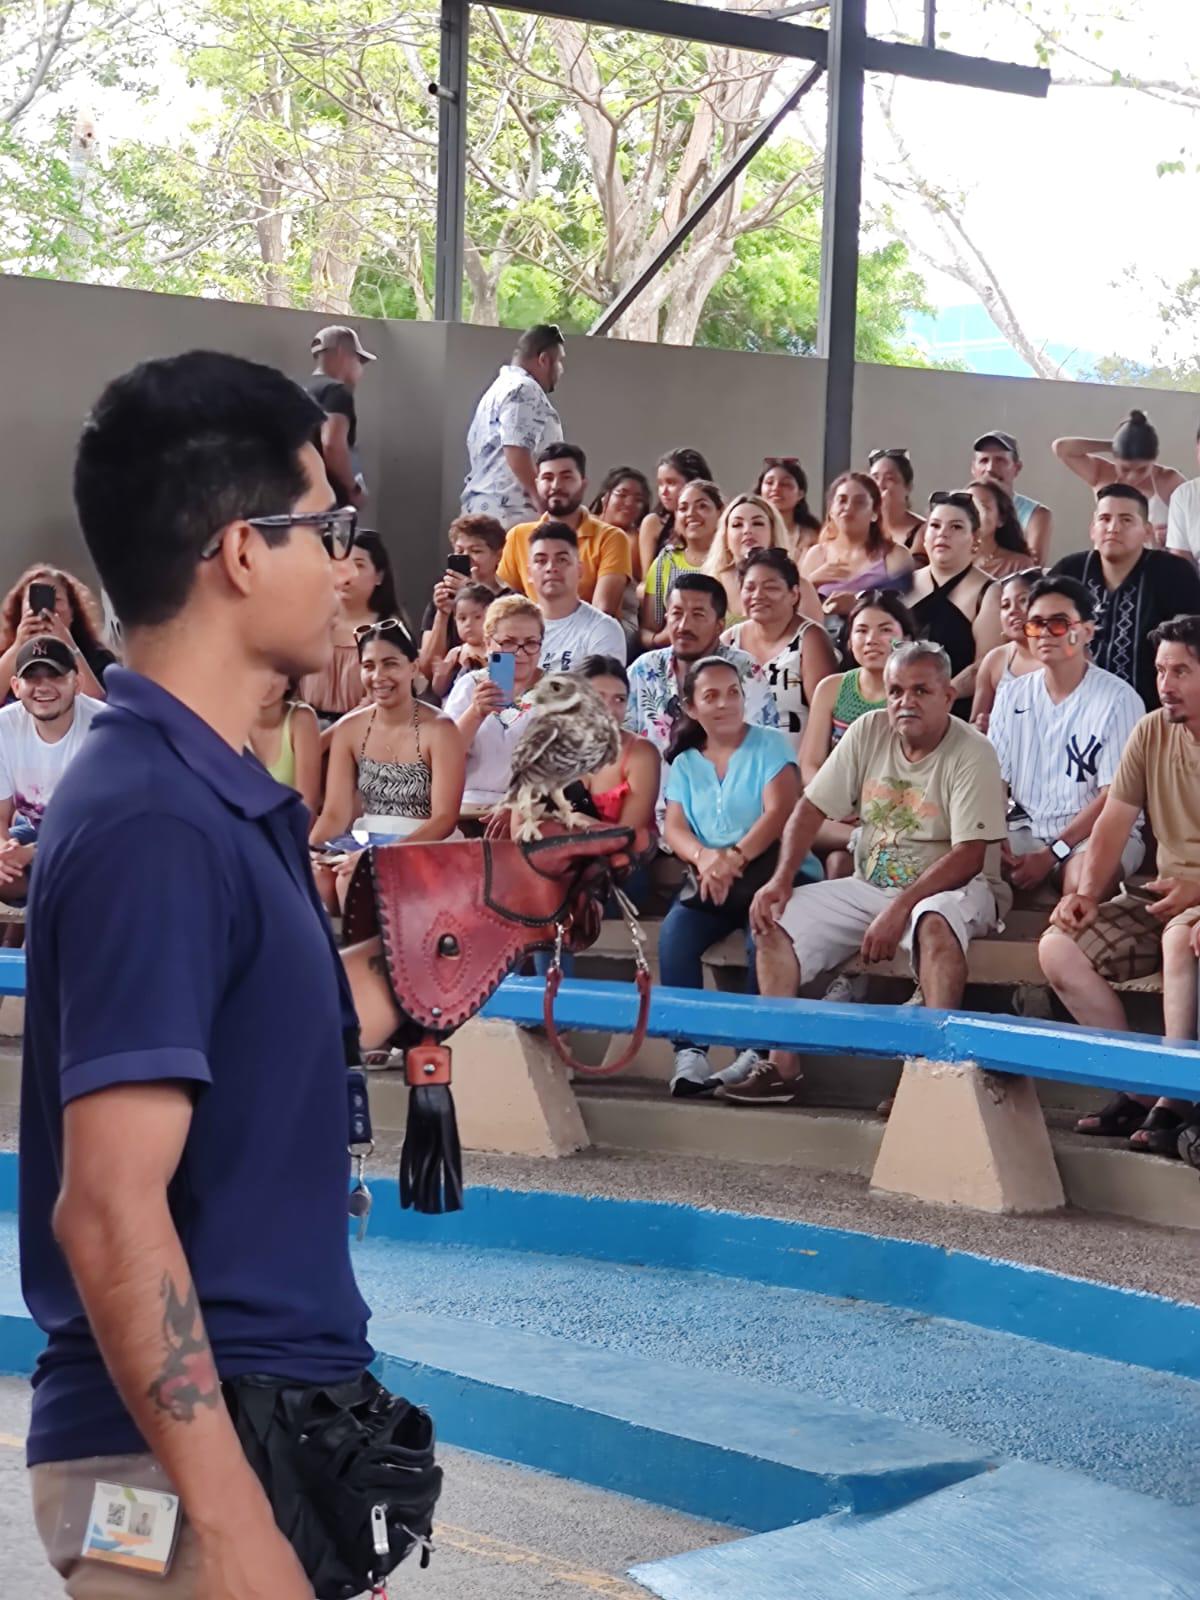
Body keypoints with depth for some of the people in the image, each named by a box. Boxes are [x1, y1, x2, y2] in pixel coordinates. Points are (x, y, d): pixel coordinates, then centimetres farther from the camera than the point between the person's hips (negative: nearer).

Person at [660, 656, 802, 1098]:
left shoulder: (770, 745, 4)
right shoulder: (684, 763, 16)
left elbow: (779, 811, -10)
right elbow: (674, 828, 5)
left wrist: (734, 858, -25)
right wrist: (704, 857, -19)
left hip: (769, 870, -3)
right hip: (708, 876, 3)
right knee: (674, 936, -26)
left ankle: (756, 1049, -27)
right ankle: (689, 1051, -29)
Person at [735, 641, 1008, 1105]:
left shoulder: (972, 755, -15)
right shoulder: (869, 732, 1)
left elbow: (969, 856, -22)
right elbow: (812, 807, 4)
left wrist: (899, 909, -29)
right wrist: (781, 879, -9)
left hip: (951, 888, -6)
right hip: (869, 885, 6)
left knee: (934, 923, -40)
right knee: (774, 919, -9)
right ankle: (782, 1065, -10)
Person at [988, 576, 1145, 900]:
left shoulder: (1118, 699, -5)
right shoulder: (1012, 695, 9)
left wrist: (1051, 855, -18)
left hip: (1100, 832, -4)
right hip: (1026, 827, 4)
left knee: (1083, 882, -37)